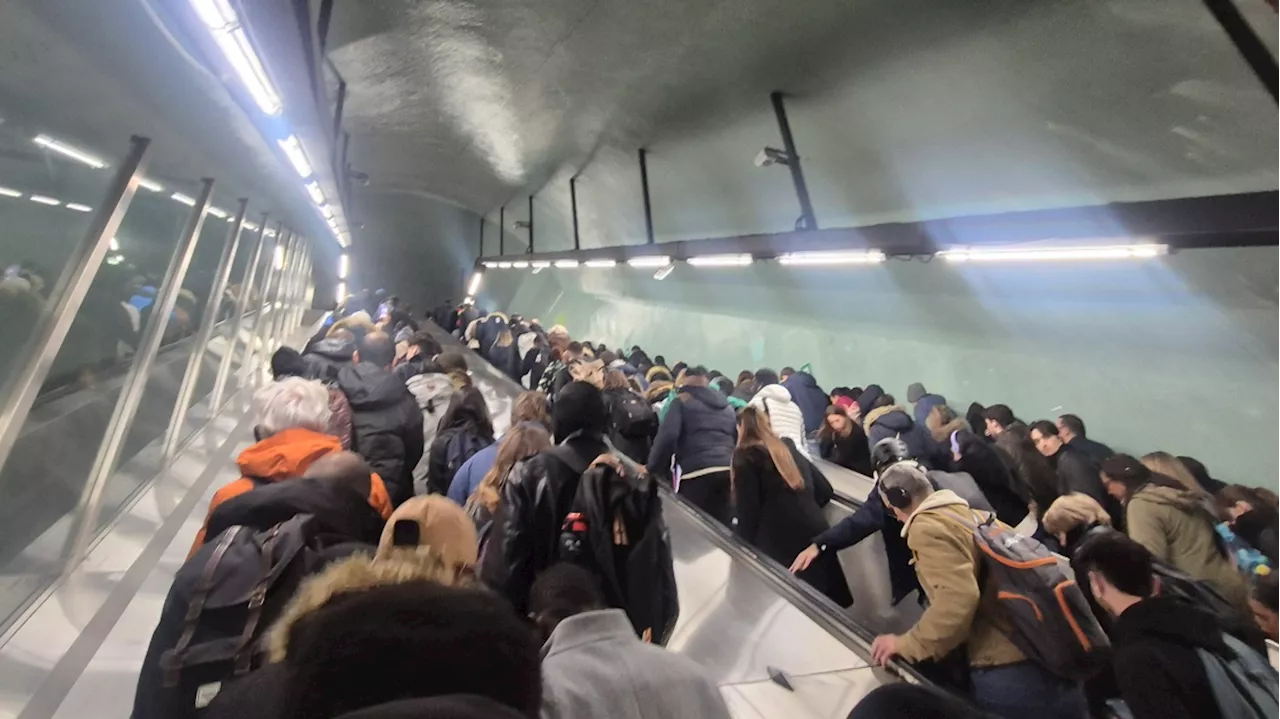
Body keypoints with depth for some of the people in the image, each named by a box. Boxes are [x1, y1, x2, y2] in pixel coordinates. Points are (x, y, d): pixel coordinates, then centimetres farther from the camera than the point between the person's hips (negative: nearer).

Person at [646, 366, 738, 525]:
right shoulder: (727, 405, 25)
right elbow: (738, 438, 24)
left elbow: (667, 436, -8)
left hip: (698, 472, -6)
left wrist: (652, 467, 0)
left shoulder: (682, 401, 5)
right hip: (728, 471, 6)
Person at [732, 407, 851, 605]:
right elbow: (825, 490, 19)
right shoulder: (788, 448, 16)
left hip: (779, 545, -7)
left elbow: (747, 510, -10)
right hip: (815, 536, 7)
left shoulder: (745, 456, -3)